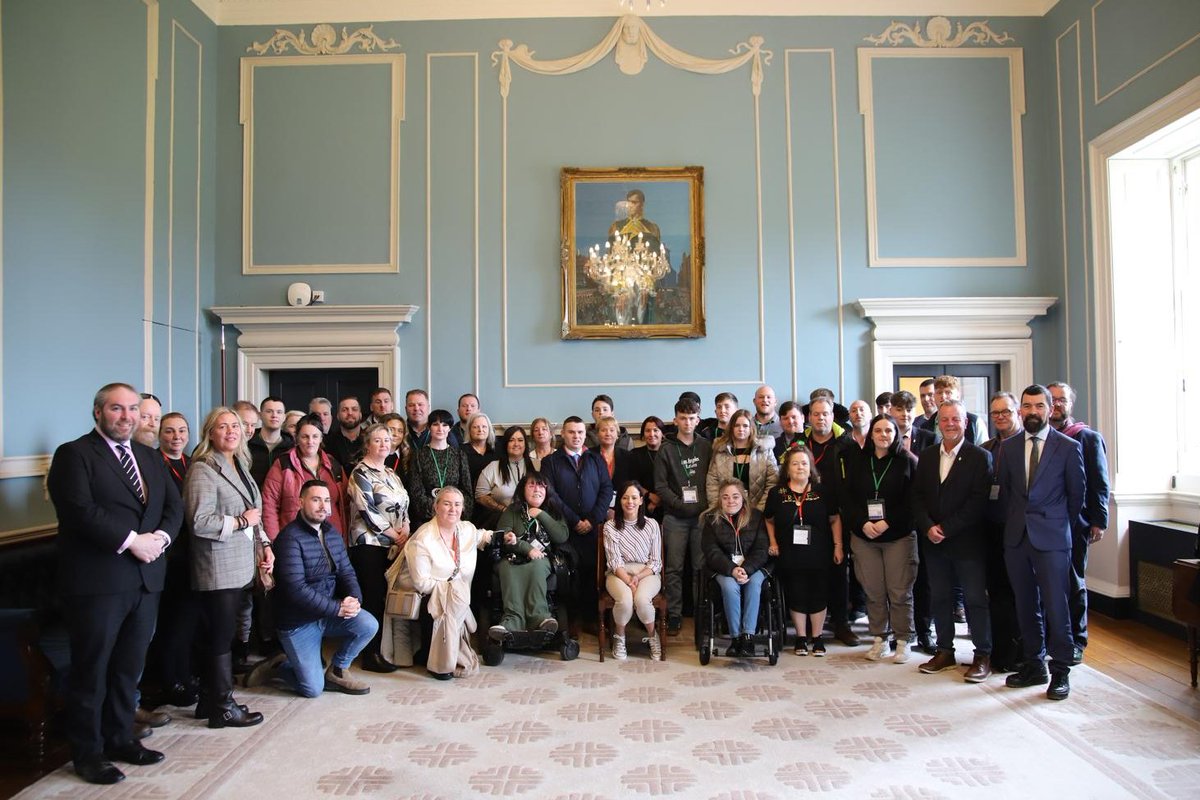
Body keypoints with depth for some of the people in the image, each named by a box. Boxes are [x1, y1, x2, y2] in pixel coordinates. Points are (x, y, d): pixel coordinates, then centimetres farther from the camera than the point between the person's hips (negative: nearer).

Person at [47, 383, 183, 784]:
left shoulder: (150, 457, 15)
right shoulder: (74, 454, -5)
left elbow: (174, 505, 9)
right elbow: (81, 510, -18)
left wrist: (160, 537, -10)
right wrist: (132, 540, -20)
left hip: (145, 578, 6)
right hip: (97, 581, -6)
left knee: (129, 667, 16)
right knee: (91, 671, 6)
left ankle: (120, 738, 30)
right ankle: (87, 753, 19)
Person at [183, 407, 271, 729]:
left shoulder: (240, 466, 13)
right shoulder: (202, 469, -13)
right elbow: (199, 522, -21)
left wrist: (264, 543, 11)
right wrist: (240, 521, -14)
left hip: (241, 566, 8)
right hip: (218, 569, -8)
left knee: (221, 637, 15)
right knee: (221, 639, 1)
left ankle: (210, 700, 26)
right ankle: (223, 709, 13)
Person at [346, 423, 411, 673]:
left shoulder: (391, 474, 17)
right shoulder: (361, 473, -7)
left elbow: (403, 505, 15)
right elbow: (367, 511, -15)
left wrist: (406, 529, -4)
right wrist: (395, 535, -12)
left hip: (394, 545, 7)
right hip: (369, 543, -7)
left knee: (388, 595, 7)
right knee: (373, 597, -5)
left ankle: (384, 648, 17)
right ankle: (370, 655, 2)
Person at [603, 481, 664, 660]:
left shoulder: (651, 524, 4)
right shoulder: (610, 526, 2)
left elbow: (656, 561, 2)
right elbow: (614, 561, -6)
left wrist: (638, 578, -15)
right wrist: (629, 582, -21)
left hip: (647, 573, 0)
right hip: (618, 574, 0)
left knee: (641, 599, -33)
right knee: (625, 599, -33)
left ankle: (652, 635, -3)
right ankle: (619, 638, -3)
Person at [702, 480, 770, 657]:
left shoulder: (756, 516, 5)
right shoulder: (712, 519, 5)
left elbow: (761, 549, -1)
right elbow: (712, 552, -3)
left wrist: (746, 569, -19)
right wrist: (732, 570, -20)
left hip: (752, 567, 1)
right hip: (724, 568, 0)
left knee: (754, 584, -32)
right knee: (729, 586, -32)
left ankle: (748, 636, -30)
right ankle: (735, 637, -23)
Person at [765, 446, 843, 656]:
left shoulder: (822, 492, 1)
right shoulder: (777, 493, 2)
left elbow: (835, 519, 8)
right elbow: (769, 520, 14)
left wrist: (838, 546, 3)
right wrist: (773, 543, 5)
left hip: (819, 555, 0)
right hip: (790, 557, 0)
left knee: (818, 596, 5)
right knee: (796, 597, 5)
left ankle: (817, 638, 21)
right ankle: (801, 638, 20)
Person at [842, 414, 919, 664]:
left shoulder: (908, 461, 1)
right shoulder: (859, 463, 10)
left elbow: (913, 500, -6)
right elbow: (848, 500, 7)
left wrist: (887, 523, -14)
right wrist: (863, 523, -8)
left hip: (899, 536, -3)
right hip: (863, 535, 3)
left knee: (899, 591, 0)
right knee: (873, 591, 6)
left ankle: (903, 641, 13)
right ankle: (879, 640, 17)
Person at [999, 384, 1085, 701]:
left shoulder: (1069, 447, -2)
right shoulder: (1008, 447, 8)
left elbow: (1076, 493, 5)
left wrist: (1061, 525, 9)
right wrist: (1014, 521, 9)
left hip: (1052, 537, -3)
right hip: (1016, 536, 4)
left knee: (1056, 605, -2)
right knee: (1026, 605, 11)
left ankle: (1060, 671, 11)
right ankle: (1034, 665, 22)